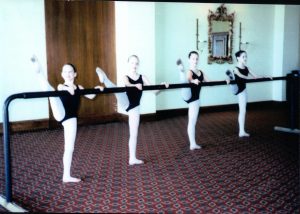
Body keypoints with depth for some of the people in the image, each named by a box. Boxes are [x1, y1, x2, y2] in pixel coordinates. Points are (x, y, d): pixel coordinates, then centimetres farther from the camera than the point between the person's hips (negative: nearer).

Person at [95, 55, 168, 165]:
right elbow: (128, 85, -25)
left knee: (134, 134, 8)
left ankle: (132, 158, 17)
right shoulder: (125, 77, 1)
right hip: (126, 104, -3)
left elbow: (154, 91, 5)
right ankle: (104, 79, -62)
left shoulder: (143, 77, 9)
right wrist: (136, 85, -46)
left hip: (134, 107, 3)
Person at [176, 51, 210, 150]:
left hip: (194, 99, 6)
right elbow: (189, 79, -27)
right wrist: (193, 81, -51)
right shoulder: (189, 72, -3)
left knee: (192, 122, 11)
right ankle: (181, 70, -70)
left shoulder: (201, 72, 17)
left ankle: (193, 144, 18)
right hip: (188, 95, -6)